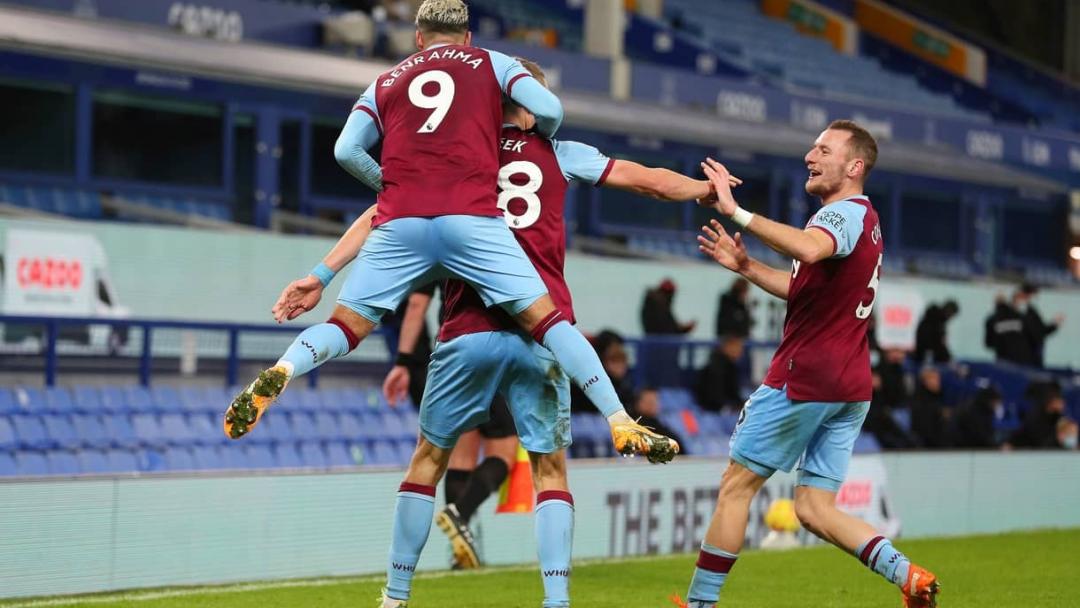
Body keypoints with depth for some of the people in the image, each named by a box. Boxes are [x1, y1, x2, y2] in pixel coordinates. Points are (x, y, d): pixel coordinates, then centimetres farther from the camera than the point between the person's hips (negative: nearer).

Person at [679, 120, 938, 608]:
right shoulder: (862, 219, 21)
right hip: (850, 385, 9)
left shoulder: (847, 213, -12)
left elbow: (808, 248, -36)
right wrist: (745, 266, 17)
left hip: (805, 376, -9)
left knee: (736, 485, 1)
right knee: (814, 509, 7)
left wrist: (737, 212, -36)